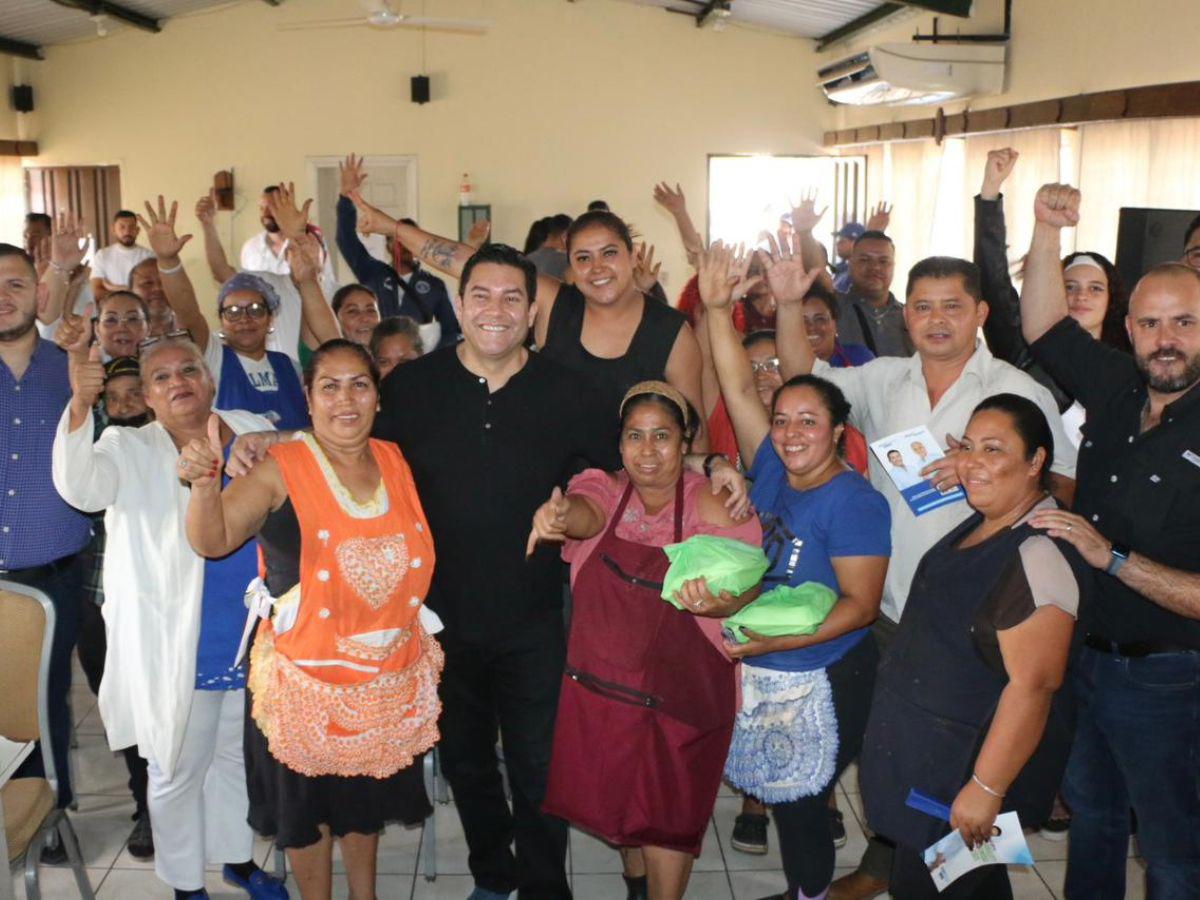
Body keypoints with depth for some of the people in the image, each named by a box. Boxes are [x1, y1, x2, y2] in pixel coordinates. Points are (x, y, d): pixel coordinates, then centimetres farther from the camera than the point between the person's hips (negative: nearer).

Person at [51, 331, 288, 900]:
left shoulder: (257, 433, 1)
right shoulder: (129, 452, -8)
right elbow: (79, 487, -29)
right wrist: (80, 404, -43)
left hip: (255, 637, 4)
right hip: (177, 650, -3)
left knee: (241, 757, 22)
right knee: (178, 772, 11)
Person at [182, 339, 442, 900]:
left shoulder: (394, 461, 1)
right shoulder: (281, 470, -13)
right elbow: (211, 540, -24)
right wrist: (204, 483, -41)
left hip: (388, 678, 4)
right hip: (307, 679, -4)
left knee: (367, 800, 22)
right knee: (307, 808, 12)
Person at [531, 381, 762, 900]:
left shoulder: (712, 507, -12)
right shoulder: (607, 489, -3)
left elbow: (750, 587, -17)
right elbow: (587, 513, -25)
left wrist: (718, 603, -39)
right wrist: (559, 516, -48)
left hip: (679, 693, -4)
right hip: (600, 682, 4)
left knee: (668, 814, 10)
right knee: (616, 800, 22)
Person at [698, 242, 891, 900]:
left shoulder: (854, 500, -16)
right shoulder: (772, 473, 1)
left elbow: (860, 605, -18)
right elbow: (739, 390, -1)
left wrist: (775, 641, -26)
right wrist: (717, 308, -9)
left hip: (818, 683, -6)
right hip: (754, 675, 6)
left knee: (800, 805, 7)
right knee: (780, 800, 16)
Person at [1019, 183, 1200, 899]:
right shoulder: (1118, 389, -3)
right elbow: (1044, 326, 5)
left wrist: (1112, 558, -29)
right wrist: (1048, 229, -7)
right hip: (1085, 655, 6)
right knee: (1090, 813, 26)